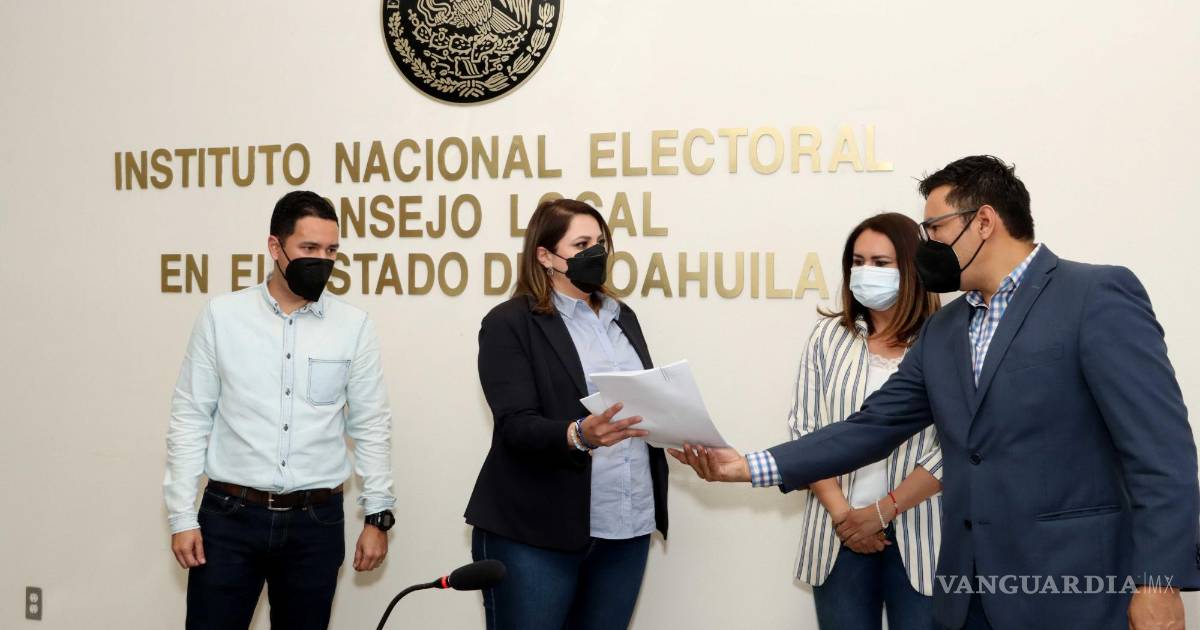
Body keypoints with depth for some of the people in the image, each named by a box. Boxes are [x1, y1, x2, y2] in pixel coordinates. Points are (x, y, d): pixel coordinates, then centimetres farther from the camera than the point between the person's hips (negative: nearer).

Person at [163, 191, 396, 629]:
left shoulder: (354, 326, 0)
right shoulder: (221, 316, -2)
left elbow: (371, 426, 5)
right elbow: (190, 419, 1)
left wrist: (378, 515, 3)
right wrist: (182, 516, -2)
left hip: (316, 521, 1)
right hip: (229, 516, -1)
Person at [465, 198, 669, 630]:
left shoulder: (622, 317, 16)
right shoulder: (509, 324, -4)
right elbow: (517, 426, -14)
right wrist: (578, 435, -32)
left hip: (627, 528, 6)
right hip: (536, 530, -5)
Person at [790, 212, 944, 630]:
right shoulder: (828, 336, 5)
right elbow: (804, 432, 2)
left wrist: (882, 510, -11)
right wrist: (842, 514, -8)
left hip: (919, 535, -2)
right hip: (840, 533, 2)